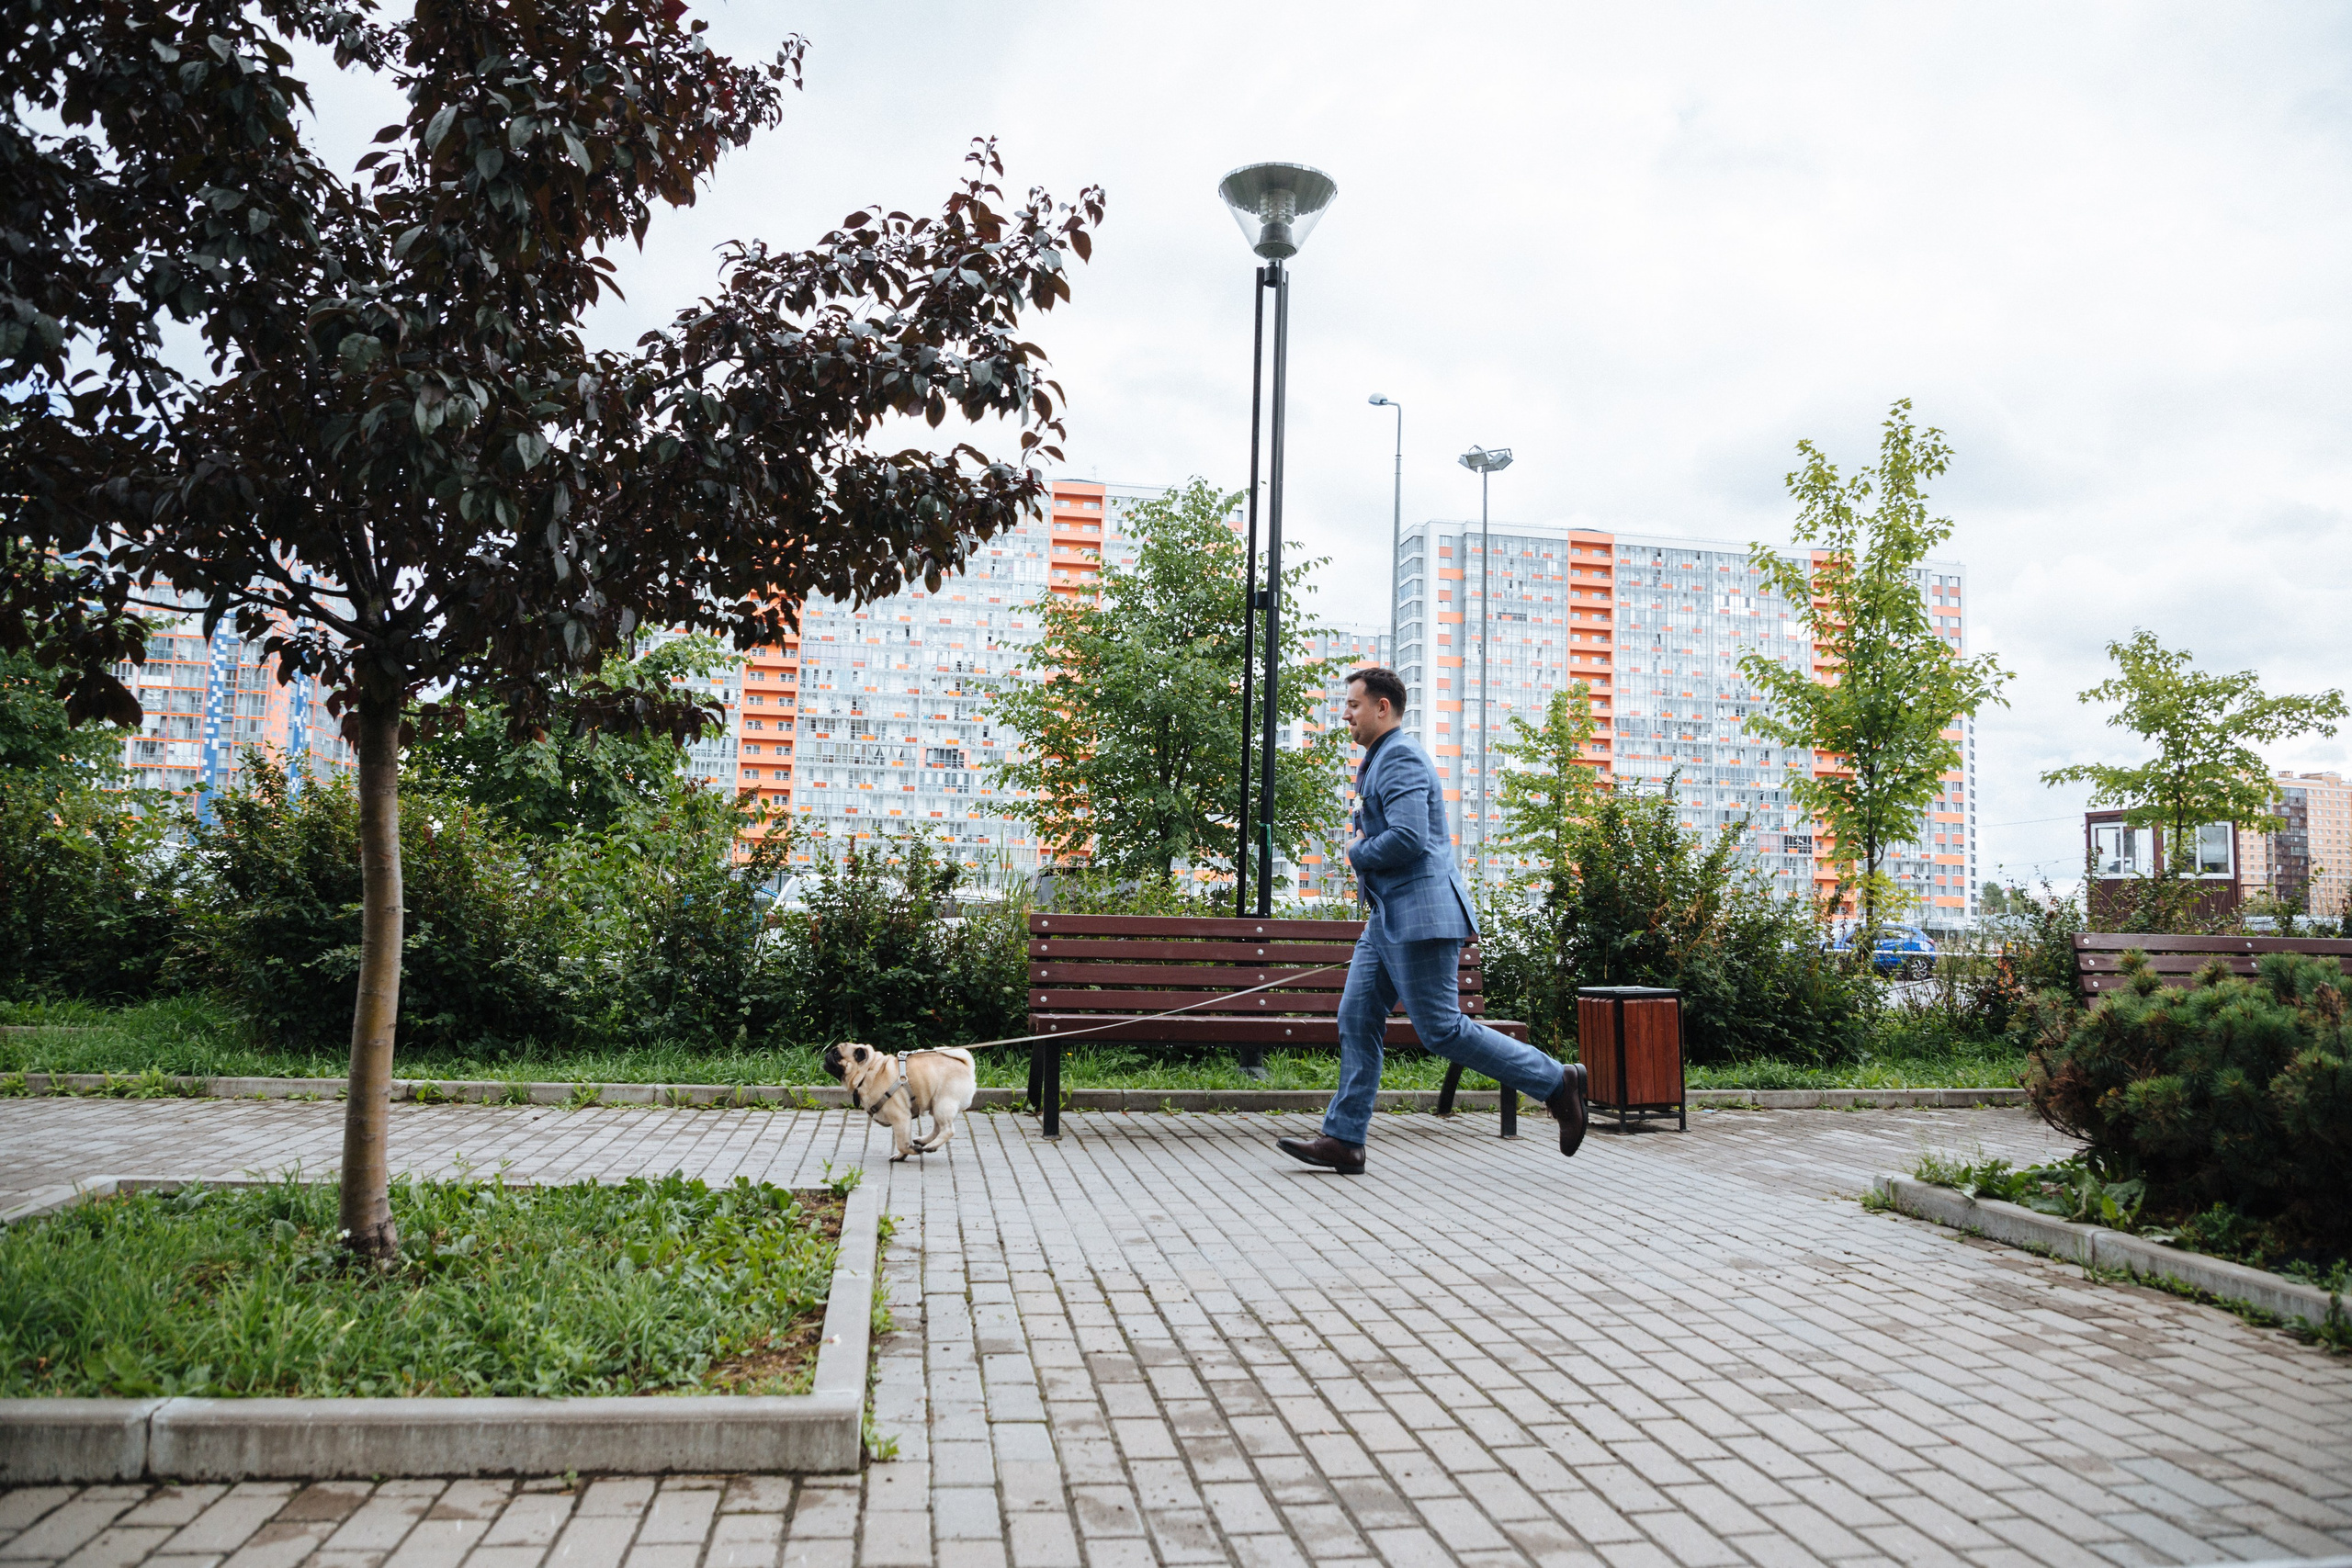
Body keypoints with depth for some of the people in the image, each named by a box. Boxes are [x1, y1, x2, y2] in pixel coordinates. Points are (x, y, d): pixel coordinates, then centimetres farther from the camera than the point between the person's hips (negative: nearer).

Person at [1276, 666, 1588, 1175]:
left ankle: (1557, 1082, 4)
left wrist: (1357, 852, -9)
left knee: (1442, 1029, -8)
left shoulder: (1401, 758, -14)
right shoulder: (1378, 761, 21)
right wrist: (1360, 841, 11)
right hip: (1388, 918, 11)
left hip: (1420, 917, -11)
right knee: (1357, 1019, 6)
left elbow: (1408, 839, -26)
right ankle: (1344, 1140, 8)